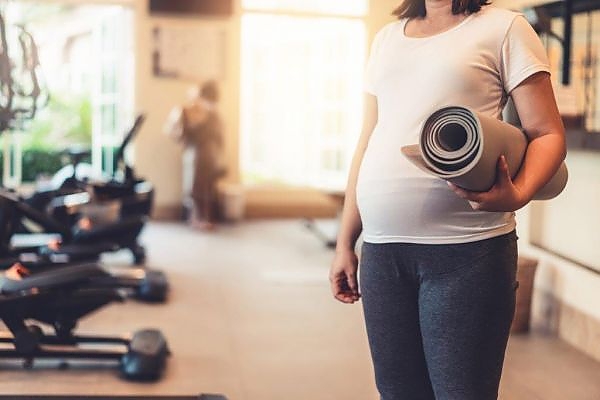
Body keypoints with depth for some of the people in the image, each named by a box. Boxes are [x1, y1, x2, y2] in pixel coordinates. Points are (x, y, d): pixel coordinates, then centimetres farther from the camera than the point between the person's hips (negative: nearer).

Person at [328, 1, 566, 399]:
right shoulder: (387, 38, 19)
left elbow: (547, 134, -1)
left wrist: (518, 194, -22)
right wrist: (345, 243, 16)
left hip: (466, 250, -5)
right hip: (380, 250, 5)